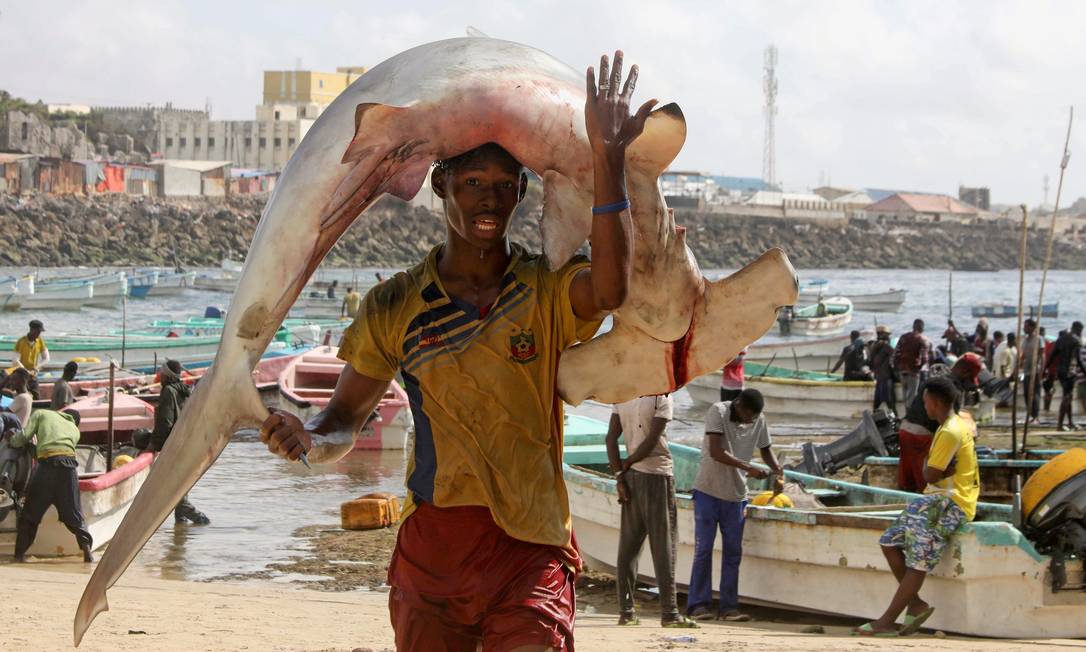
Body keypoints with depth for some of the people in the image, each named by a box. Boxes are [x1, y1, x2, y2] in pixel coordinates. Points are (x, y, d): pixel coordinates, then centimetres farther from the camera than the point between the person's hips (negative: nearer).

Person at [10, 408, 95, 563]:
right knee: (73, 514, 9)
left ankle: (20, 553, 9)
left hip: (46, 463, -2)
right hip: (69, 465, 2)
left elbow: (24, 437, 8)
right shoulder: (75, 430, 30)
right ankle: (87, 549, -2)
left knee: (30, 513, 9)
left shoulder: (41, 414, 21)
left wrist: (12, 441, 28)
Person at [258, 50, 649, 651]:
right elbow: (345, 419, 15)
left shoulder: (548, 291, 2)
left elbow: (609, 291, -22)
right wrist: (310, 440, -10)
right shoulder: (395, 307, 8)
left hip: (530, 544, -2)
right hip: (431, 545, 3)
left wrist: (607, 160, -27)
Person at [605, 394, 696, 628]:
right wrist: (627, 464, -1)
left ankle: (626, 611, 8)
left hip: (631, 476, 6)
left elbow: (611, 437, 3)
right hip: (657, 473, -6)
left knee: (628, 545, 8)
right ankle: (669, 613, -3)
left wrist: (619, 475, 1)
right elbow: (653, 439, -15)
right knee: (663, 544, -2)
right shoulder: (662, 396, -10)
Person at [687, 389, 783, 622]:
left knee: (733, 551, 4)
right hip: (708, 490, -5)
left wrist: (777, 470, -4)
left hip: (736, 495, 5)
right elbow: (715, 452, -24)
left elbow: (765, 449, 16)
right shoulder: (718, 412, -15)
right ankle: (698, 604, 1)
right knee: (703, 548, -3)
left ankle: (728, 607, 8)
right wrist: (748, 468, -30)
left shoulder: (759, 420, 0)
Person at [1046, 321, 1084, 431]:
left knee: (1069, 396, 18)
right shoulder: (1076, 340, -9)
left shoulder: (1061, 338, 11)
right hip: (1069, 371, -8)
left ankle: (1070, 422, 23)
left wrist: (1045, 368, 12)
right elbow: (1078, 359, -14)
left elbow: (1052, 355, 10)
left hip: (1059, 370, 8)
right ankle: (1059, 424, -8)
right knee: (1067, 397, -4)